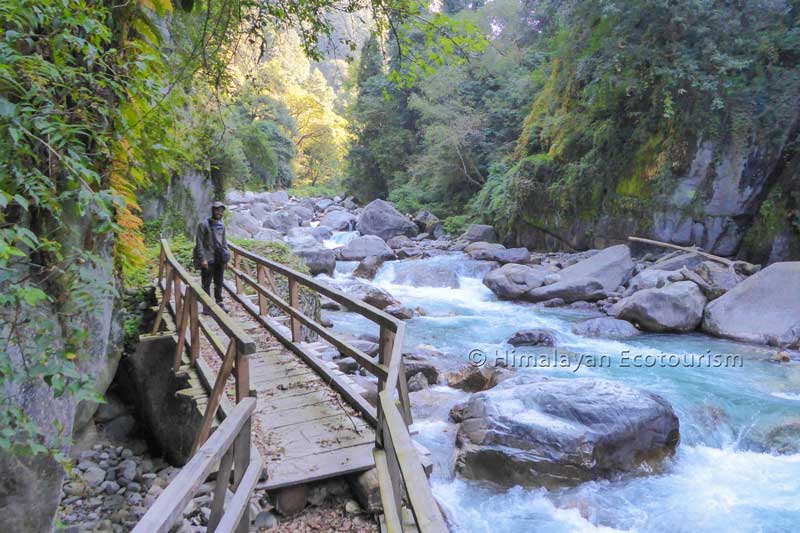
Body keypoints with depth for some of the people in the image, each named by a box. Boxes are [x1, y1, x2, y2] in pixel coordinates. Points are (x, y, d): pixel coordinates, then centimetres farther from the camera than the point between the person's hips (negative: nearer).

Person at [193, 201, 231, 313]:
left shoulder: (221, 225, 11)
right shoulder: (203, 225, -7)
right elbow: (199, 243, -10)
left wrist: (226, 254, 8)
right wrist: (202, 259, -15)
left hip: (220, 259, 5)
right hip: (208, 259, -5)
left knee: (219, 283, 11)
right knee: (206, 284, 1)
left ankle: (219, 302, 20)